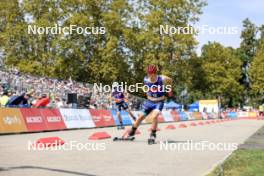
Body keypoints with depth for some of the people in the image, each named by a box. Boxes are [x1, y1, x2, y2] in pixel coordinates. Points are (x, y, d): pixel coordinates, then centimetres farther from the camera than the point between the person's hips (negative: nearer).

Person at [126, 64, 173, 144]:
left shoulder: (162, 79, -22)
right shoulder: (146, 80, -12)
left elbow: (170, 81, 1)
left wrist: (169, 90, 4)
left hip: (159, 101, -4)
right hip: (149, 101, 4)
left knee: (154, 116, -25)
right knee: (141, 117, 10)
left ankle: (153, 135, -8)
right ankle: (131, 133, 29)